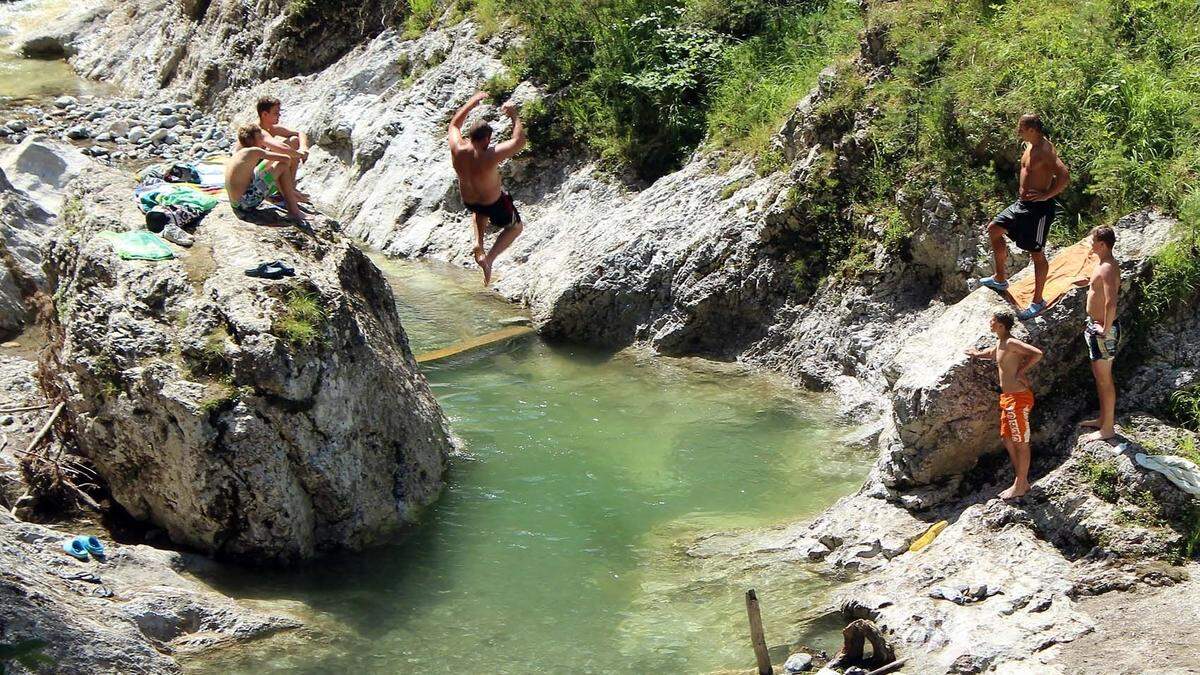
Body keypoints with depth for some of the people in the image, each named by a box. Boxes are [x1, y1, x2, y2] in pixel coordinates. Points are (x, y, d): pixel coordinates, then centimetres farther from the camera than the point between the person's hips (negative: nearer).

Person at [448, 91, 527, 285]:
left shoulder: (457, 150, -24)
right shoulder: (490, 157, -38)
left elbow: (454, 124, -3)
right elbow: (519, 140, -28)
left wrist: (471, 103, -1)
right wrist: (514, 116, -18)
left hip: (468, 201, 5)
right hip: (494, 204, -5)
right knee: (516, 227, 23)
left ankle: (478, 244, 23)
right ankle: (489, 259, 5)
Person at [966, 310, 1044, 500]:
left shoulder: (1011, 343, -18)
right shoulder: (1000, 344, 11)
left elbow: (1037, 354, -31)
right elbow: (992, 353, 36)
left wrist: (1021, 372, -22)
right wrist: (978, 354, 52)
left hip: (1018, 399, -10)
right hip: (1007, 398, 10)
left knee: (1021, 443, 0)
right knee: (1007, 439, 16)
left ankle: (1020, 486, 8)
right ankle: (1022, 482, 25)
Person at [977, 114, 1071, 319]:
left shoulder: (1045, 150, -21)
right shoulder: (1030, 146, 8)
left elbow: (1065, 176, -29)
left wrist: (1045, 195, -23)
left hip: (1038, 208, -10)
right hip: (1022, 203, 10)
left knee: (1036, 253, -1)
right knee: (994, 229, 17)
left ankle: (1038, 301, 10)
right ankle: (1000, 279, 29)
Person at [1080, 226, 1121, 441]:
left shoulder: (1108, 269, -22)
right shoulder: (1103, 264, 11)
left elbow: (1111, 303, -31)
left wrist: (1106, 330, -24)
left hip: (1103, 330, -10)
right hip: (1096, 326, 10)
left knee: (1104, 379, -2)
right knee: (1099, 376, 20)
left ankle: (1108, 429, 5)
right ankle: (1102, 419, 32)